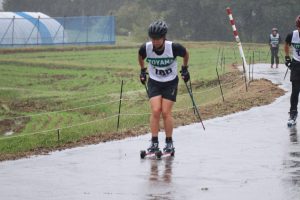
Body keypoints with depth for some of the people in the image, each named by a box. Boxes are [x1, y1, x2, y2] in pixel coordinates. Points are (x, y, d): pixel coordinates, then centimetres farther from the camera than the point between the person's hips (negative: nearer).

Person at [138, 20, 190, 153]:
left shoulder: (174, 47, -24)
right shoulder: (145, 48, -18)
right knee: (155, 111, -12)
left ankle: (169, 142, 6)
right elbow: (140, 57, 8)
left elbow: (185, 54, 0)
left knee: (166, 112, -7)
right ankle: (154, 142, -7)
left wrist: (185, 69, 8)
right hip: (154, 82, 1)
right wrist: (142, 71, 13)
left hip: (170, 83, -1)